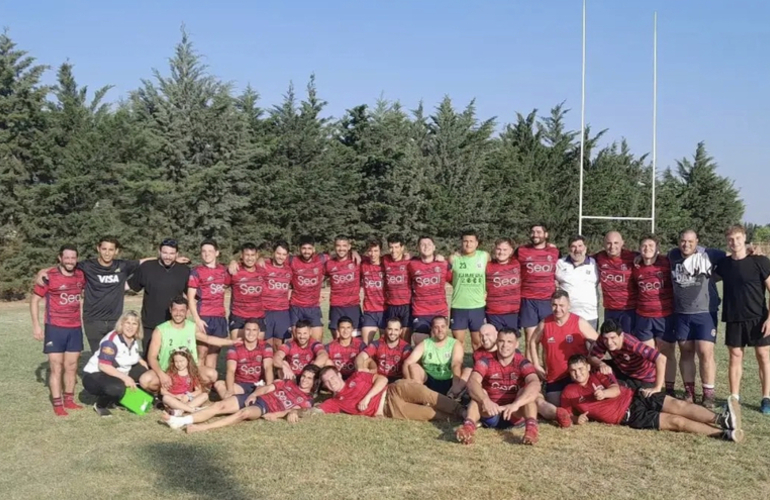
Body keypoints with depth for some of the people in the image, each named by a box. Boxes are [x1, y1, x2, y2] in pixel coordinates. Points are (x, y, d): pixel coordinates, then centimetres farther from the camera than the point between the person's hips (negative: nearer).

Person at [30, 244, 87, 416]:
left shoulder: (81, 276, 1)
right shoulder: (49, 276, -11)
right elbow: (35, 300, -6)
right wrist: (36, 325, -11)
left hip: (75, 328, 4)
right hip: (55, 328, -4)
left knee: (72, 366, 11)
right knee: (56, 367, -1)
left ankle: (69, 400, 22)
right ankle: (57, 404, 6)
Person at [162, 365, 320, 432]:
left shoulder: (306, 400, 10)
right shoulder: (288, 384, 24)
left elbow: (292, 410, -6)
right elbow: (266, 388, 15)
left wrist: (273, 415, -21)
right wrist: (254, 394, -5)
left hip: (265, 409, -5)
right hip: (256, 399, 6)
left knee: (244, 413, -38)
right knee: (220, 405, -16)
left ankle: (203, 428, -51)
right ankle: (180, 421, -27)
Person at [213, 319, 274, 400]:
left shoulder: (266, 347, -1)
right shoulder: (235, 348, -1)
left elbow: (268, 367, -16)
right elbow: (230, 370, -15)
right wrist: (230, 390, -36)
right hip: (240, 385, 1)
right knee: (218, 384, -27)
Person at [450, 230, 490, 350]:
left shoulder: (485, 256, -1)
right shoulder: (454, 258, -4)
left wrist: (487, 291, 2)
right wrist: (460, 287, 1)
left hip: (478, 306, 1)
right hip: (458, 307, -1)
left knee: (478, 341, 11)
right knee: (458, 341, 4)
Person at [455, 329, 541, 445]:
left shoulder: (522, 363, -9)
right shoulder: (486, 361, -8)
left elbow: (535, 384, -30)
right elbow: (472, 382, -26)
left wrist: (516, 404, -46)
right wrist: (485, 400, -47)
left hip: (515, 415, 0)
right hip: (490, 414, 1)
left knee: (529, 390, -25)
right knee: (478, 392, -26)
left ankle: (531, 427, -48)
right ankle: (468, 426, -51)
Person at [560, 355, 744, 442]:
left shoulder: (599, 375, 9)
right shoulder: (569, 392, 1)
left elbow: (616, 389, -7)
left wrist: (604, 393, -30)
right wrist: (577, 419, -19)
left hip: (635, 398, 4)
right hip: (629, 417, -4)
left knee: (677, 405, -20)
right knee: (675, 421, -16)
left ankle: (721, 419, -31)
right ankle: (724, 433, -22)